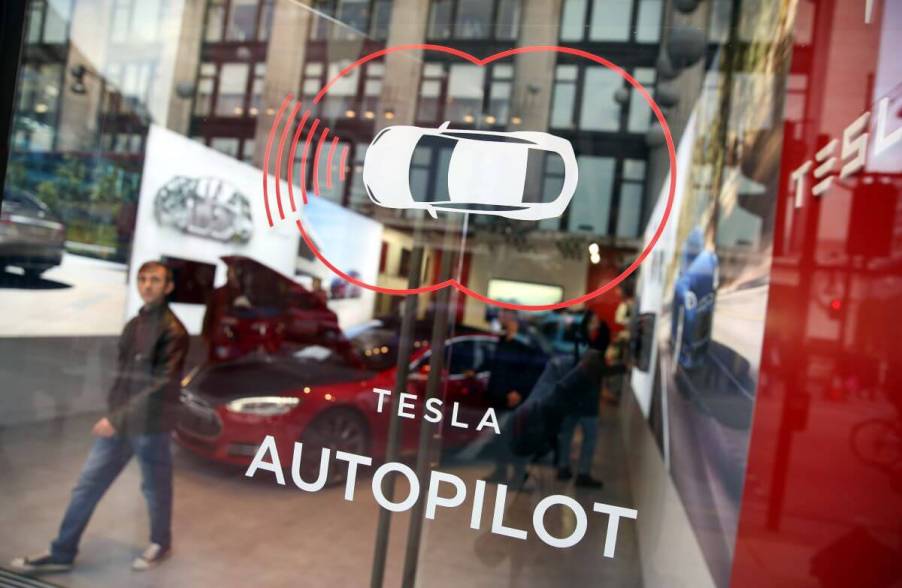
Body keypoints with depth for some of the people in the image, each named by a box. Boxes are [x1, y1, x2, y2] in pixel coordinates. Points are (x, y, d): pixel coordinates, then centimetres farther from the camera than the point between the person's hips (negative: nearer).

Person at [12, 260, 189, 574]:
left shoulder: (172, 330, -15)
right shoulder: (132, 325, 12)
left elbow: (162, 384, -20)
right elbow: (124, 374, 17)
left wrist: (119, 418, -22)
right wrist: (112, 413, 12)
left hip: (150, 425, -7)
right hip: (118, 421, 7)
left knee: (155, 488, 9)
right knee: (87, 485, 11)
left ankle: (160, 543, 31)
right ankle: (62, 553, 24)